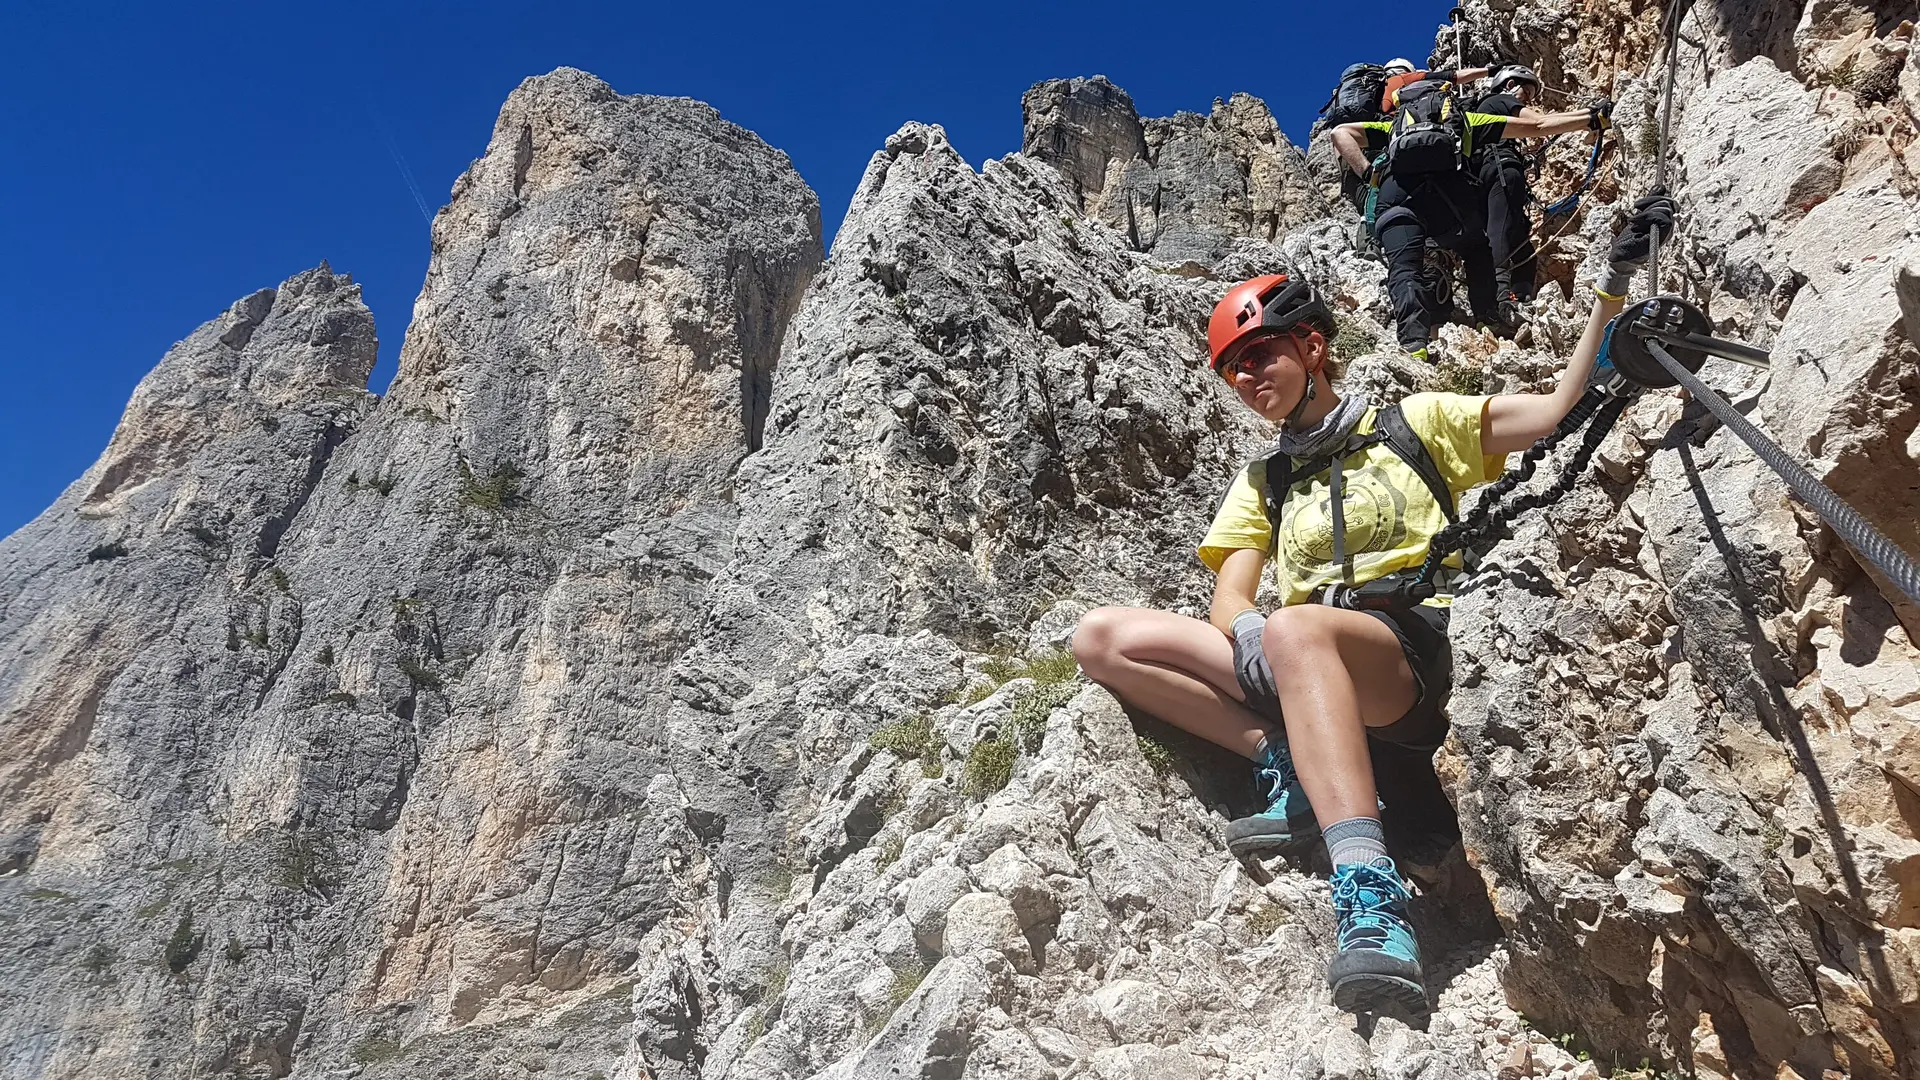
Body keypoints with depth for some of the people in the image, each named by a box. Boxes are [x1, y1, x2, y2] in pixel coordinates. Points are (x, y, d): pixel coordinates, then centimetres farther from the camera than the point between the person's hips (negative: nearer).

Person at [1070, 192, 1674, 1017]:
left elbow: (1558, 407, 6)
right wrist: (1247, 635, -14)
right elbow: (1230, 601, 11)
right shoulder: (1262, 481, 26)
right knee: (1102, 637, -13)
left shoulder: (1415, 422, 17)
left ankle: (1371, 898, -51)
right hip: (1299, 669, 5)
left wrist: (1614, 287, -5)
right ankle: (1283, 762, -22)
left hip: (1414, 658, -4)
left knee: (1294, 629, -41)